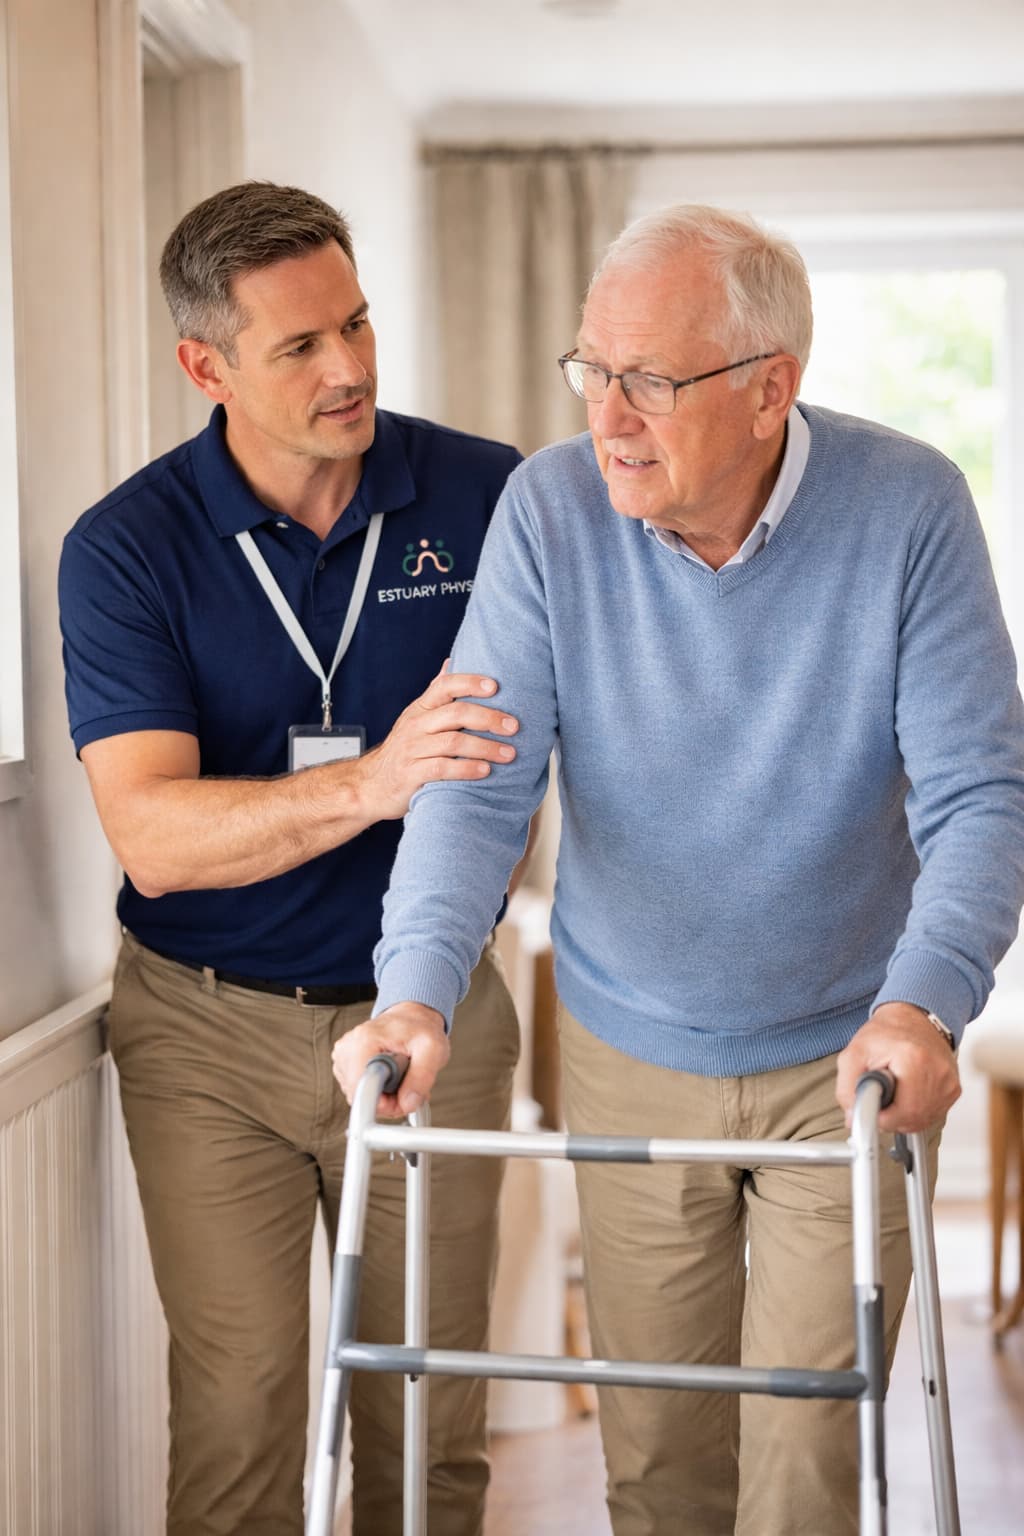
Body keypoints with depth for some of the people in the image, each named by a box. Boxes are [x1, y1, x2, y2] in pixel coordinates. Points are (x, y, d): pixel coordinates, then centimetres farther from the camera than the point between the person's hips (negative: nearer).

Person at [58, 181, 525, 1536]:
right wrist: (372, 783, -35)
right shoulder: (125, 550, -9)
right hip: (211, 1030, -1)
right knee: (237, 1410, 2)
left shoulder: (492, 497, -5)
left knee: (433, 1415, 10)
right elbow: (153, 836, -20)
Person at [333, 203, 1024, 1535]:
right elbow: (480, 783, -15)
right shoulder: (550, 507, -12)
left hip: (847, 1065, -1)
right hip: (629, 1056, 2)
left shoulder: (909, 508, -15)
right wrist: (417, 986, -32)